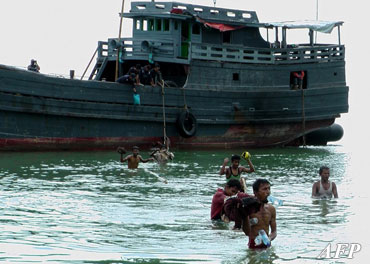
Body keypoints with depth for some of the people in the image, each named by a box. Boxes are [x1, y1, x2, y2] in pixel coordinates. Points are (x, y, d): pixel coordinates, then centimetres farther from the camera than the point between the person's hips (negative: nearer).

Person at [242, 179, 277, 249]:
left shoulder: (271, 209, 6)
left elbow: (274, 231, 12)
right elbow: (247, 232, -15)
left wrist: (269, 239, -11)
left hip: (266, 245, 4)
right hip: (254, 245, -4)